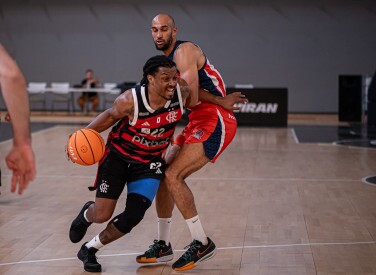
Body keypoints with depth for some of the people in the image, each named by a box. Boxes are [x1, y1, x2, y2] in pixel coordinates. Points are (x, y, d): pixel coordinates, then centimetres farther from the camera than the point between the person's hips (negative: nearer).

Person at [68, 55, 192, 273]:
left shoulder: (181, 92, -22)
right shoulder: (130, 101, -28)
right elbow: (111, 116, -8)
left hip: (149, 162, 3)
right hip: (118, 155, -3)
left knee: (133, 216, -8)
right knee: (102, 215, -6)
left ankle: (89, 249, 18)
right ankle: (86, 214, 37)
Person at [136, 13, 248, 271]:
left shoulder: (184, 50, -13)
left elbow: (191, 97, -22)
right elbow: (191, 92, 0)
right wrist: (220, 101, -16)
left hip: (215, 122, -10)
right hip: (198, 122, 10)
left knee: (173, 176, -18)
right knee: (162, 177, 8)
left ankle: (202, 243, -9)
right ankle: (163, 245, 17)